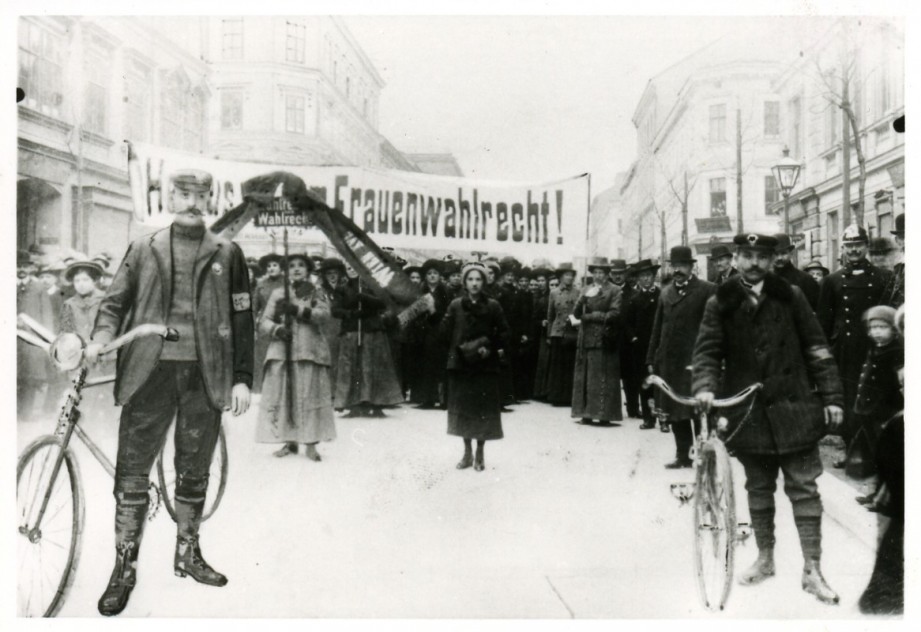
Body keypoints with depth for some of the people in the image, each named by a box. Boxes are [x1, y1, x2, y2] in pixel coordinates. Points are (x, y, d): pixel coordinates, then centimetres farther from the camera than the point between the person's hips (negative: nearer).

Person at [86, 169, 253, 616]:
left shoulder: (226, 254, 8)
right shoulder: (143, 250, 9)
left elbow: (242, 319, 7)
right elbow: (115, 301, 8)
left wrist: (242, 377, 1)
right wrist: (101, 338, -13)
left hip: (205, 375, 1)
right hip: (150, 371, 0)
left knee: (194, 472, 11)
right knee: (132, 473, 0)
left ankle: (188, 553, 28)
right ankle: (124, 568, 12)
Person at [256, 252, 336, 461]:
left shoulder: (317, 293, 11)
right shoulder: (278, 294, 15)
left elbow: (324, 314, -8)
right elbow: (263, 322, 9)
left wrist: (297, 309, -18)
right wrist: (277, 329, -12)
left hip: (309, 351, -2)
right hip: (281, 352, 2)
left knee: (310, 395, -6)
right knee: (281, 395, -2)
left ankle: (311, 443, 0)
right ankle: (289, 441, 8)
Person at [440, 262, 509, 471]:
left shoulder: (493, 306, 0)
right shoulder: (455, 306, 3)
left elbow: (503, 332, 2)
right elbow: (445, 331, 3)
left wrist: (491, 349, -8)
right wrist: (460, 346, -5)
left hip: (485, 365, -1)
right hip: (460, 363, 1)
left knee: (484, 408, 1)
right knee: (463, 407, 6)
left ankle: (480, 454, 14)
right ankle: (467, 452, 19)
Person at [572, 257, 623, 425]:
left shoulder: (615, 291, 2)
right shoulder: (587, 290, 16)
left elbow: (614, 314, -8)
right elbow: (576, 313, 7)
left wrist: (592, 316, -6)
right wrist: (584, 298, -11)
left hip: (604, 340, -5)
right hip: (586, 340, 5)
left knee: (603, 378, -5)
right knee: (585, 377, 4)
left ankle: (604, 415, -1)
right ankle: (587, 413, 10)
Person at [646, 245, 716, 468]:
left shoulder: (707, 290, -3)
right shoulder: (665, 292, 14)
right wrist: (651, 358, 14)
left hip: (694, 362, -6)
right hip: (668, 362, 6)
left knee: (698, 411, -4)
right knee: (674, 412, 10)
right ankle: (683, 454, 21)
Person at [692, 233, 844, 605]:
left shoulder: (790, 297, 1)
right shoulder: (720, 304, 1)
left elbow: (816, 348, 2)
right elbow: (707, 351, -3)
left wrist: (831, 397, -1)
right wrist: (705, 386, -21)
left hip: (793, 408, -1)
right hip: (748, 413, 1)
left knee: (804, 488, 2)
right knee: (758, 488, 14)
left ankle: (812, 571, 11)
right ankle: (764, 559, 30)